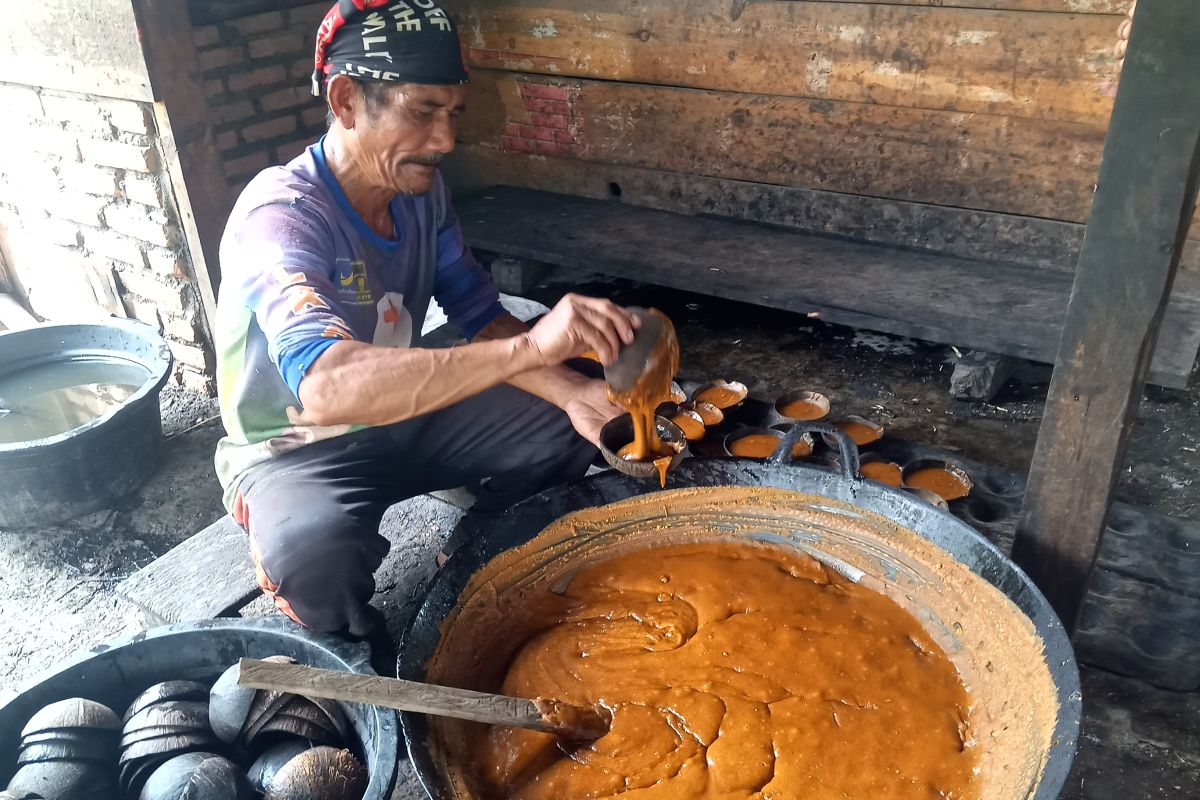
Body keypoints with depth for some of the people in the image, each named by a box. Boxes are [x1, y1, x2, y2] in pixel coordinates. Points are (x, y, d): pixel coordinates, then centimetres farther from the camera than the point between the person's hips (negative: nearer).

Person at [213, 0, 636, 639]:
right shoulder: (280, 215, -29)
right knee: (319, 548, -38)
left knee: (566, 430, -5)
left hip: (402, 418, 7)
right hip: (292, 449, -6)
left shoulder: (422, 192, -6)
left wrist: (570, 391, -21)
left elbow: (481, 319, -2)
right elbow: (325, 385, -46)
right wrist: (530, 347, -54)